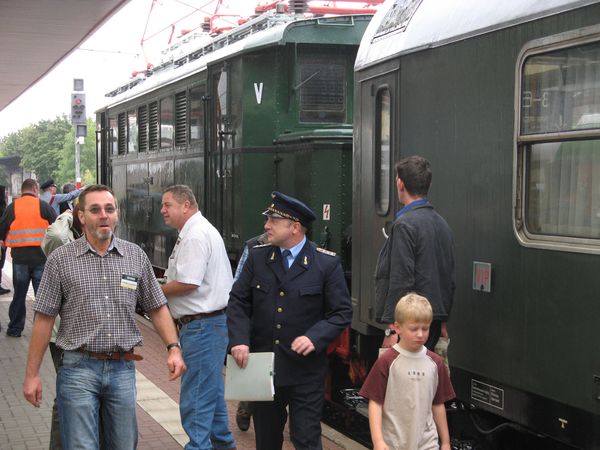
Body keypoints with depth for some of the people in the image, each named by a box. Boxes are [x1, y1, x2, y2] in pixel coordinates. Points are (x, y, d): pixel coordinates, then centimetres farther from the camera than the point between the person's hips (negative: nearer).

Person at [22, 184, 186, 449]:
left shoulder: (136, 256, 6)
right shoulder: (61, 259, -2)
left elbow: (157, 307, 12)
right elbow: (44, 319, -1)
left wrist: (173, 347, -1)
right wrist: (32, 374, -2)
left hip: (123, 369, 3)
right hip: (79, 368, -3)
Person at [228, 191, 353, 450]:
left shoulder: (327, 263, -6)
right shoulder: (257, 257, 3)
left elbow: (342, 312, -5)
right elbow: (238, 302, 6)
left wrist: (315, 338, -20)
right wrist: (239, 339, -10)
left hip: (306, 371, -3)